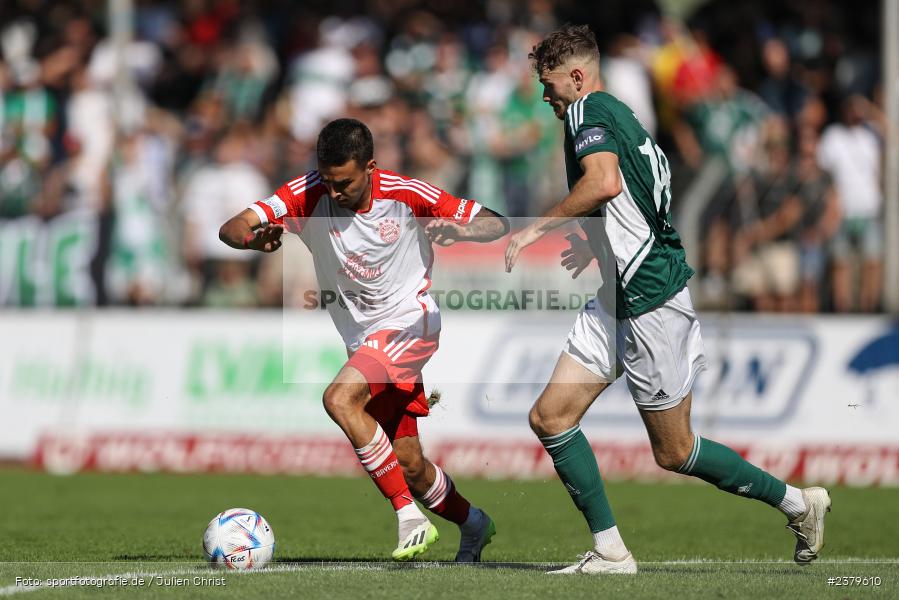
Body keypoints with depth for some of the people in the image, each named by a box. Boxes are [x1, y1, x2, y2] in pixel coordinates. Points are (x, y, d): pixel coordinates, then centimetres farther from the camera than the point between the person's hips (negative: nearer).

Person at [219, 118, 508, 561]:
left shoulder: (406, 195, -18)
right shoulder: (308, 195, -12)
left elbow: (495, 224, -12)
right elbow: (231, 228, -21)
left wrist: (459, 230, -35)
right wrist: (253, 239, -45)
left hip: (409, 324, -5)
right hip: (363, 340, 5)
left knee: (340, 399, -29)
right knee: (407, 463, 6)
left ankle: (409, 515, -26)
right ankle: (473, 525, 33)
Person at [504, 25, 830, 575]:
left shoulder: (588, 112, -11)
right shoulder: (621, 116, 17)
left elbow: (605, 182, -30)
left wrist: (536, 228, -21)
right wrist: (593, 242, 37)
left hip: (651, 300, -10)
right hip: (618, 302, 10)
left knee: (675, 453, 1)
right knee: (550, 417, 1)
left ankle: (798, 503, 16)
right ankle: (611, 552, 1)